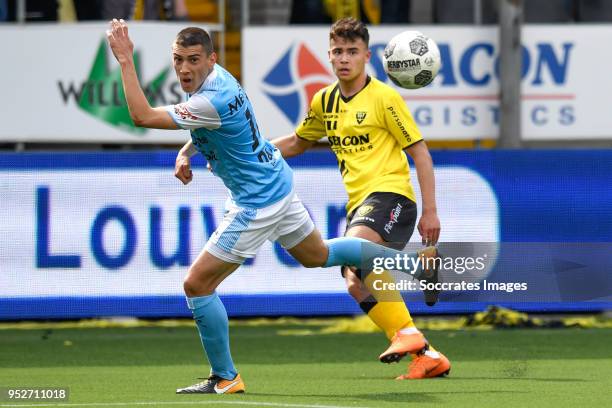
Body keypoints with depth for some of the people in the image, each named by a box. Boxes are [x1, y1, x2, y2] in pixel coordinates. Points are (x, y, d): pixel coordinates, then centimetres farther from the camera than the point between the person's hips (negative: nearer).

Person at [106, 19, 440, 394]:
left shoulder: (212, 101, -31)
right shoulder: (216, 75, -2)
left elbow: (143, 116, -36)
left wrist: (126, 59, -33)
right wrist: (186, 153, 2)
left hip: (257, 201, -10)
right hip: (277, 181, 10)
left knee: (197, 284, -6)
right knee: (317, 256, 30)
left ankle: (225, 379, 5)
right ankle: (414, 261, 42)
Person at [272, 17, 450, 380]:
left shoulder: (384, 98, -4)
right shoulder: (324, 102, 14)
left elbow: (420, 152, -3)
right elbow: (298, 143, 31)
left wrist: (431, 211, -8)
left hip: (390, 194, -7)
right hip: (359, 204, 7)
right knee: (358, 288, -7)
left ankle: (407, 333, -31)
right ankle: (427, 356, 1)